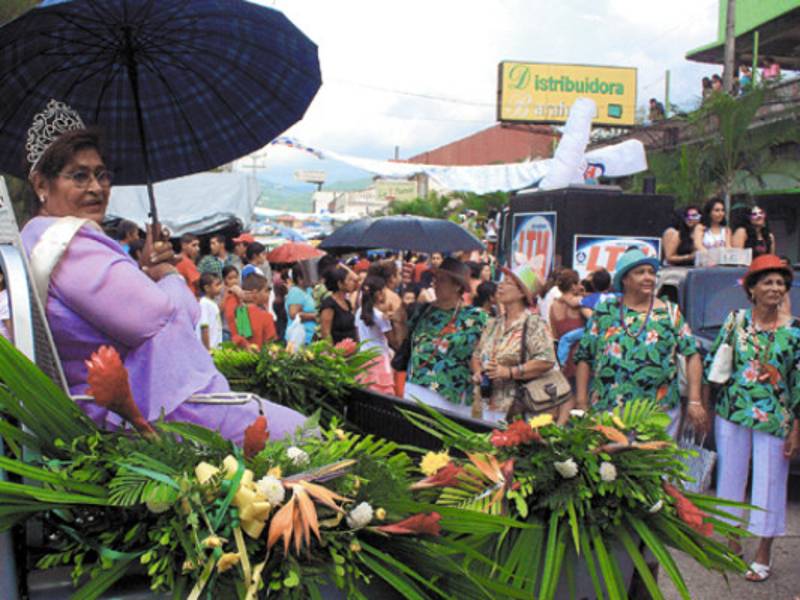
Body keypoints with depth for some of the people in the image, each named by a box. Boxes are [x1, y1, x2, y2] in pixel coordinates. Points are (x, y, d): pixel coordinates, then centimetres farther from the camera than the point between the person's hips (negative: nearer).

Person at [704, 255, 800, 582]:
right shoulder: (736, 319, -1)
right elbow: (712, 362, 3)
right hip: (731, 414, 2)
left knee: (769, 483, 7)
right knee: (730, 478, 12)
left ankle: (763, 555, 24)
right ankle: (733, 544, 32)